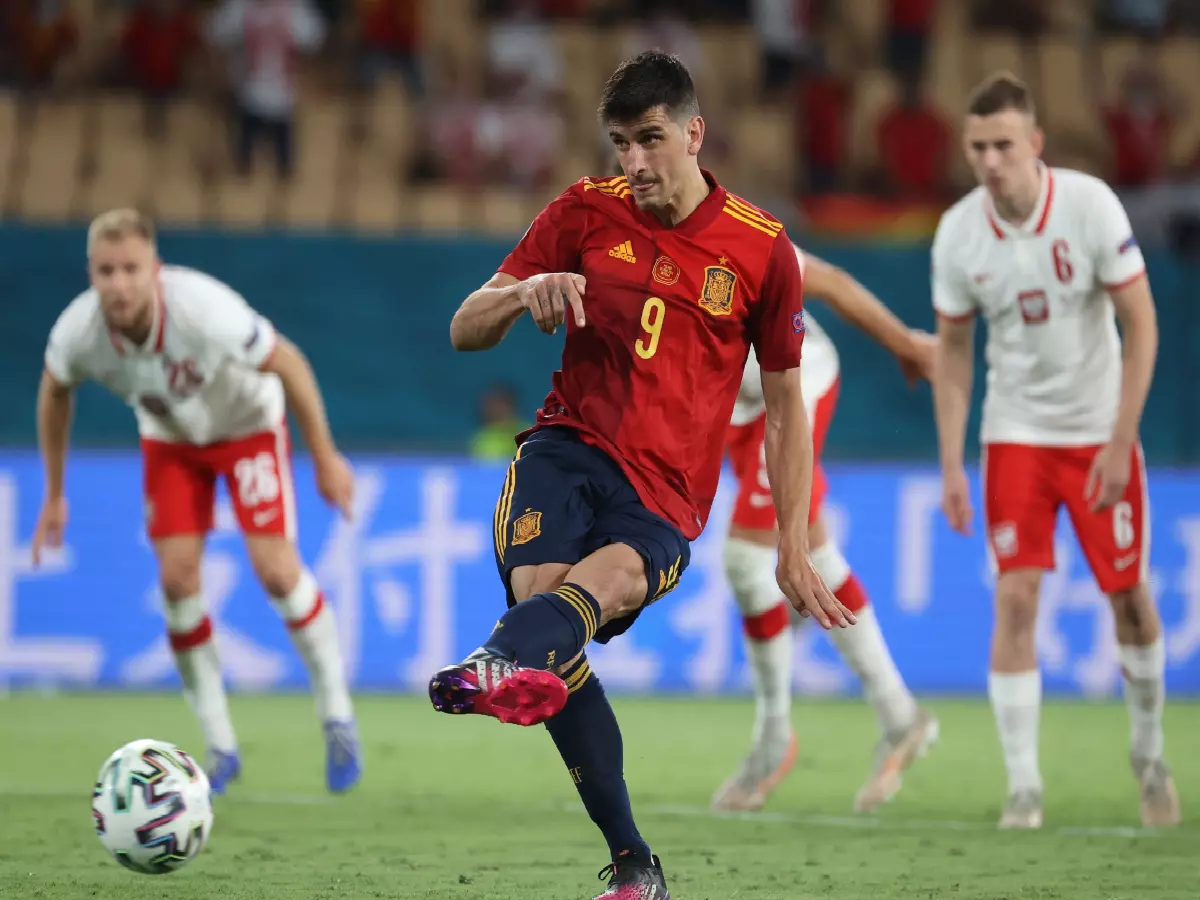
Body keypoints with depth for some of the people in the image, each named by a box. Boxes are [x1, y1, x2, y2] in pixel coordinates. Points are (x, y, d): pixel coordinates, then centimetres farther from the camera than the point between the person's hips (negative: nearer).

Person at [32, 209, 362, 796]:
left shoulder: (204, 310, -40)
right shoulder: (78, 331, -29)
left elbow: (288, 363, -23)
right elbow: (55, 392, -4)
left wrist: (325, 457, -15)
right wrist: (54, 495, 2)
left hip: (247, 423, -3)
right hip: (169, 435, 3)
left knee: (275, 569, -15)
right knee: (177, 577, -10)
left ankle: (337, 715, 6)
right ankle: (220, 747, 4)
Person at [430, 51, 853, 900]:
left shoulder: (763, 250, 5)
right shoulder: (586, 212, 8)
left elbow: (786, 402, 13)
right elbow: (465, 331, 9)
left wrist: (795, 549, 9)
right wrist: (525, 292, -14)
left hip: (665, 504, -1)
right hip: (573, 445, 1)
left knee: (604, 579, -34)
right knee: (537, 581, -28)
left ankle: (504, 663, -70)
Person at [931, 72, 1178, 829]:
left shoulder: (1090, 205, -18)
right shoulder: (959, 234, -10)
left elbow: (1142, 324, -12)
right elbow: (952, 350, 2)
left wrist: (1120, 443, -16)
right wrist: (952, 467, -3)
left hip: (1100, 431, -1)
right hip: (1015, 433, 1)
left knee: (1129, 594, 7)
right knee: (1016, 600, -11)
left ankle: (1150, 752, 31)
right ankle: (1023, 786, -7)